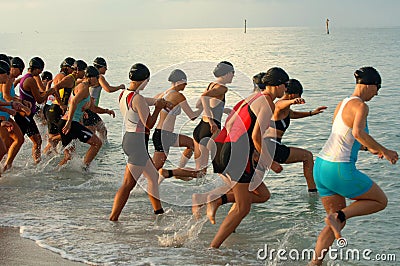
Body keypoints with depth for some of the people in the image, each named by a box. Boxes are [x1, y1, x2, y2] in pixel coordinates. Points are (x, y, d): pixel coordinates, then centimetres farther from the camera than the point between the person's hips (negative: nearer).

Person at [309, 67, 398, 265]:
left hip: (321, 165, 9)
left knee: (338, 223, 16)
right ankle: (337, 216, -5)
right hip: (340, 169, -9)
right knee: (381, 201, 13)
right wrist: (383, 150, -19)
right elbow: (358, 132, -29)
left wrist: (369, 148, 30)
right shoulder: (360, 106, -10)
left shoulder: (342, 104, 17)